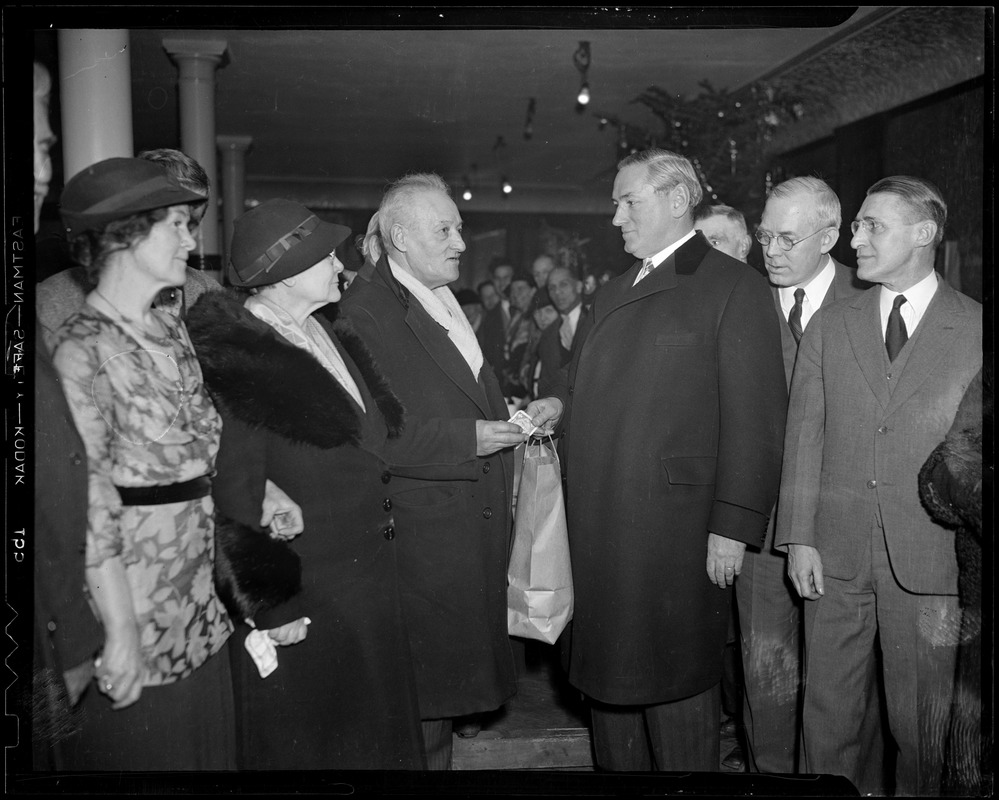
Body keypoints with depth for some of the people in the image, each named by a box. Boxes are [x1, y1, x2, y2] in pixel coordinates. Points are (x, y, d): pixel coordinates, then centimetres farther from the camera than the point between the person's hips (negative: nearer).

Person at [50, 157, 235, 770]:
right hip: (135, 609, -7)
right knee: (139, 748, 9)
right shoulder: (82, 348, -15)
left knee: (210, 745, 17)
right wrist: (121, 630, -18)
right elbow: (88, 501, -18)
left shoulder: (172, 331, 9)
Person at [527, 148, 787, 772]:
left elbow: (753, 417, -11)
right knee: (609, 678, 15)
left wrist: (732, 526, -15)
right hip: (599, 529, 7)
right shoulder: (611, 295, 19)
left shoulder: (734, 287, -5)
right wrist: (560, 403, 5)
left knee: (676, 685, 4)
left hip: (677, 528, -7)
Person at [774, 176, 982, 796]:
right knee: (831, 710, 10)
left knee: (920, 716, 8)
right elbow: (804, 435, 6)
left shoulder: (975, 329, 1)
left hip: (929, 555, -2)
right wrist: (799, 537, -1)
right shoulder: (830, 326, 9)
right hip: (836, 555, 3)